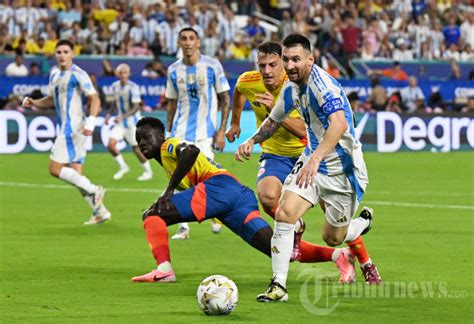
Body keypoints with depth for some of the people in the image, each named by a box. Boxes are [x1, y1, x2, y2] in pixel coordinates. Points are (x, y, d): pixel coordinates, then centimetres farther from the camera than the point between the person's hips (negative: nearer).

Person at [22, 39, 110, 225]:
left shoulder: (78, 74, -10)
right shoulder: (54, 74, 15)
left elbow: (95, 99, -13)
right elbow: (52, 99, 26)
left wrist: (91, 121, -27)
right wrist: (33, 102, 8)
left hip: (73, 127, -9)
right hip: (66, 128, 9)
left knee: (55, 168, -14)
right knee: (75, 175, 7)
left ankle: (94, 191, -9)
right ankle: (100, 212, 10)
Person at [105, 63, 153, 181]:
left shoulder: (133, 87, -19)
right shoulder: (115, 86, 2)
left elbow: (136, 108, -22)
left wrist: (122, 117, -32)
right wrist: (109, 114, 9)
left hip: (133, 121, -6)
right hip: (120, 122, 6)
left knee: (136, 148, 0)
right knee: (111, 144, -9)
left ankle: (148, 171, 20)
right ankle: (123, 167, 11)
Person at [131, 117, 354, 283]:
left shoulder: (169, 146, 9)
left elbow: (191, 150, -15)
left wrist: (169, 190, -14)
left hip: (219, 186, -9)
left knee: (152, 215, -8)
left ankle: (164, 269, -26)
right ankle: (338, 254, -15)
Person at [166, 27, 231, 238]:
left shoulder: (212, 66, -4)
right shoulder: (174, 70, 6)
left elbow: (225, 99, -1)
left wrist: (222, 130, -7)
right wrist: (168, 132, 11)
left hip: (205, 132, -3)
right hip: (181, 132, 3)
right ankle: (183, 227, 2)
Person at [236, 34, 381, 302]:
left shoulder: (322, 83, -23)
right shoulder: (292, 88, 3)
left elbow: (339, 123, -40)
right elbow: (274, 120, 22)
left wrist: (316, 158, -50)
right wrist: (252, 141, 5)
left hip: (341, 168, -6)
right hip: (312, 162, 6)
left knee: (333, 237, 7)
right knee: (284, 213, -17)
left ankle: (364, 222, 43)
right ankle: (279, 286, -13)